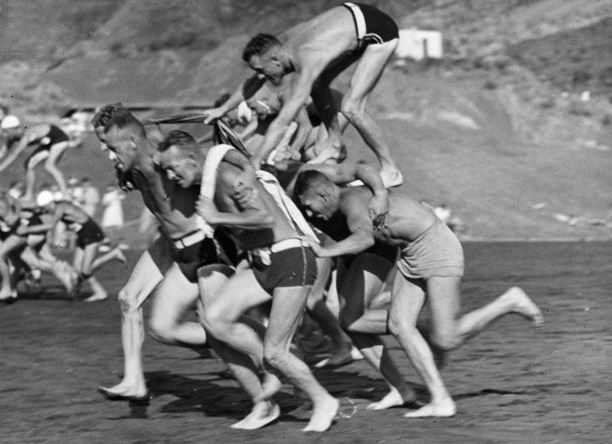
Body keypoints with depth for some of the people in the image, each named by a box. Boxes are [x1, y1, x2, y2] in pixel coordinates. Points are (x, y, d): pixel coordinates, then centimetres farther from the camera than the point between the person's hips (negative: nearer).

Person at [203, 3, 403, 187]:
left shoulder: (305, 65, -31)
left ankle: (391, 171, -3)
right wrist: (223, 109, 17)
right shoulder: (278, 46, -6)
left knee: (350, 108, -15)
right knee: (317, 85, 12)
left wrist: (254, 164, -32)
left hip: (380, 32, -9)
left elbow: (281, 123, -33)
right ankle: (335, 145, 28)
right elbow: (253, 83, 16)